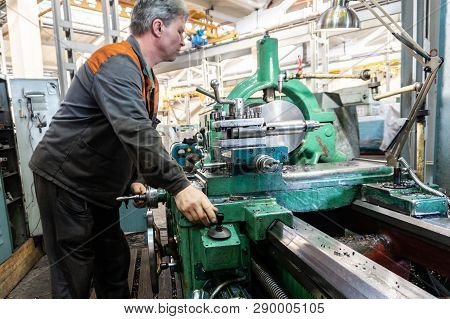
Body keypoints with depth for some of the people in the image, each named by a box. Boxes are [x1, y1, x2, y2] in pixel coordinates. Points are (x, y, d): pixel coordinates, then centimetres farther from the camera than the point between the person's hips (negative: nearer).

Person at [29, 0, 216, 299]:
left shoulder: (146, 76, 11)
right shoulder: (118, 62, -20)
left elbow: (141, 133, 15)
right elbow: (135, 132, -34)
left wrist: (133, 179, 7)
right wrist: (179, 186, -36)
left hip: (98, 187, 9)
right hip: (66, 182, -9)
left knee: (115, 263, 14)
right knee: (74, 277, 1)